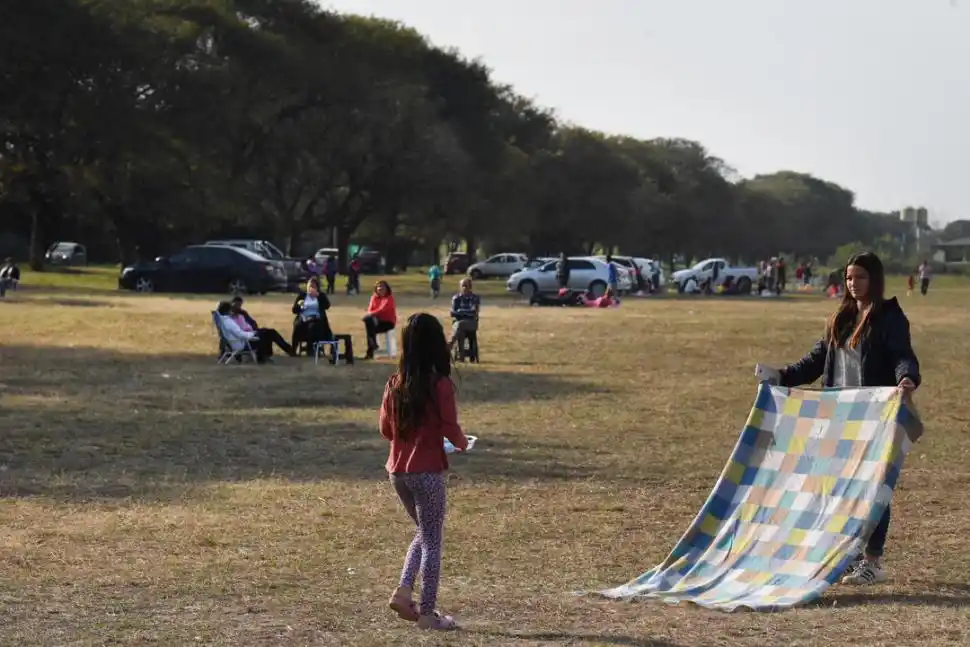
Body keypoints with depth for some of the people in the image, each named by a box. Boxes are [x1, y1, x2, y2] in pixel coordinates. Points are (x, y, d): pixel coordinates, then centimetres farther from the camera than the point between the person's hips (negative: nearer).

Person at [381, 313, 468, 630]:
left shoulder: (395, 383, 2)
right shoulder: (440, 384, -14)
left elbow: (385, 429, 8)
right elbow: (451, 430, -14)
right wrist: (462, 443, 7)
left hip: (397, 471, 6)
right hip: (427, 472, -6)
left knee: (423, 533, 23)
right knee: (432, 542, 6)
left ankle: (403, 590, 6)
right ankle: (427, 613, 8)